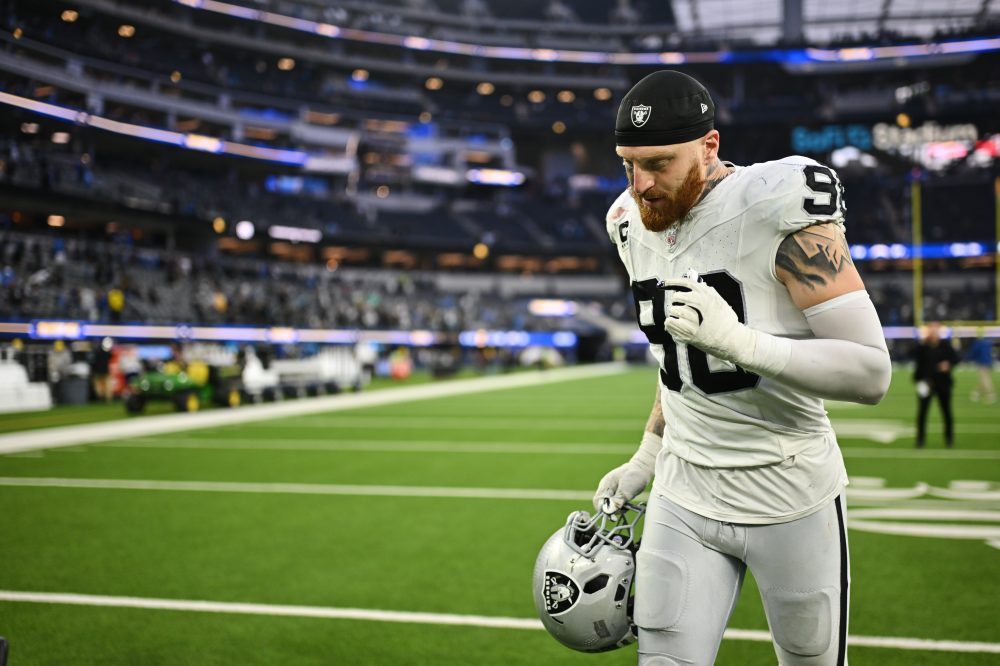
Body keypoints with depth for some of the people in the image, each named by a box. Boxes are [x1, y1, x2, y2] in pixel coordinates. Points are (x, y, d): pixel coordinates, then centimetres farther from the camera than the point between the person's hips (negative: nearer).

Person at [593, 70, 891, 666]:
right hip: (685, 496, 5)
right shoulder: (635, 225, 3)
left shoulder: (778, 210, -19)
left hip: (789, 498, -5)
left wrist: (741, 341, -32)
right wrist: (645, 461, 16)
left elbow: (872, 374, -21)